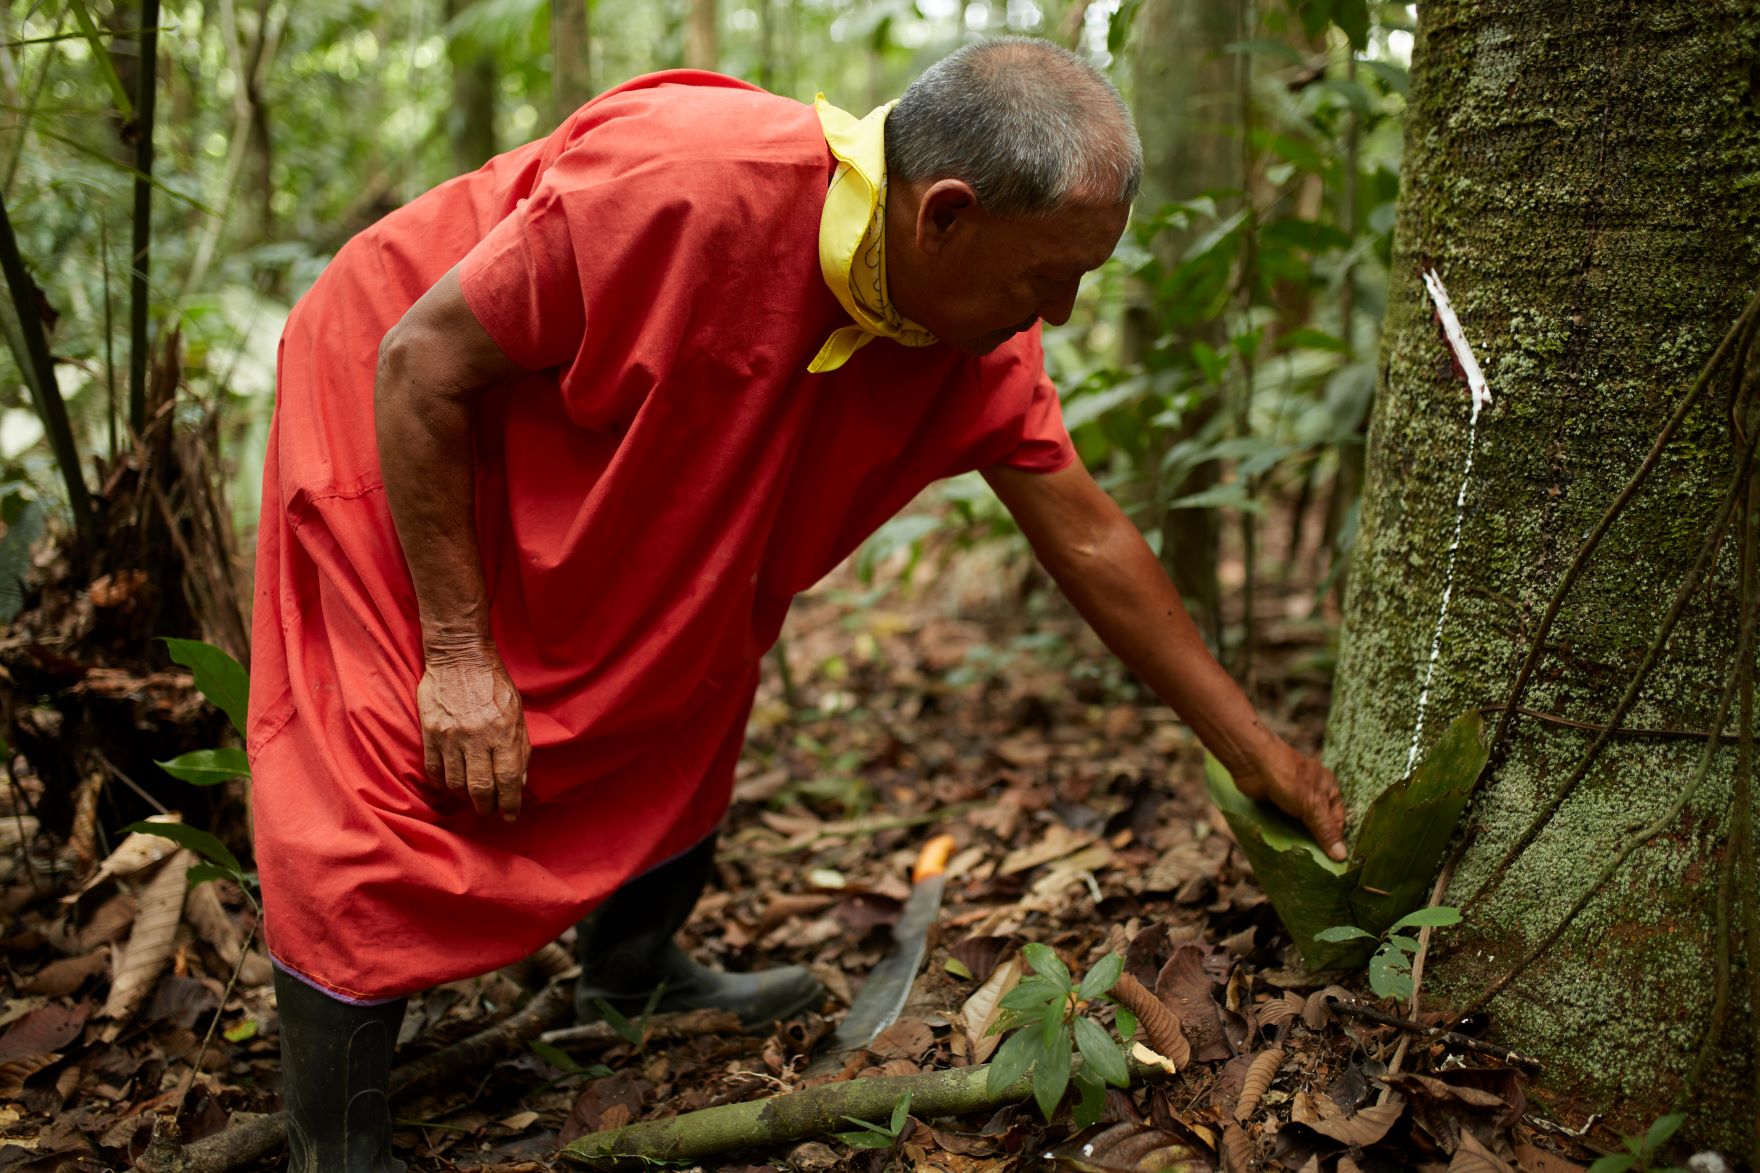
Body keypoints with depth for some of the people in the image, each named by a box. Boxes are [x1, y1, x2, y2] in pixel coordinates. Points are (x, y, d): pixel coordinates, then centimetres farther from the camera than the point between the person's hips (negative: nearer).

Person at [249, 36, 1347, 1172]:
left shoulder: (981, 339, -15)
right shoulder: (685, 180, -38)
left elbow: (1088, 537, -5)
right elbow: (422, 360, -28)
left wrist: (1253, 748, -1)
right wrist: (457, 649, -24)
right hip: (398, 418, -7)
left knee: (690, 696, 13)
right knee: (388, 789, -13)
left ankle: (635, 972, 36)